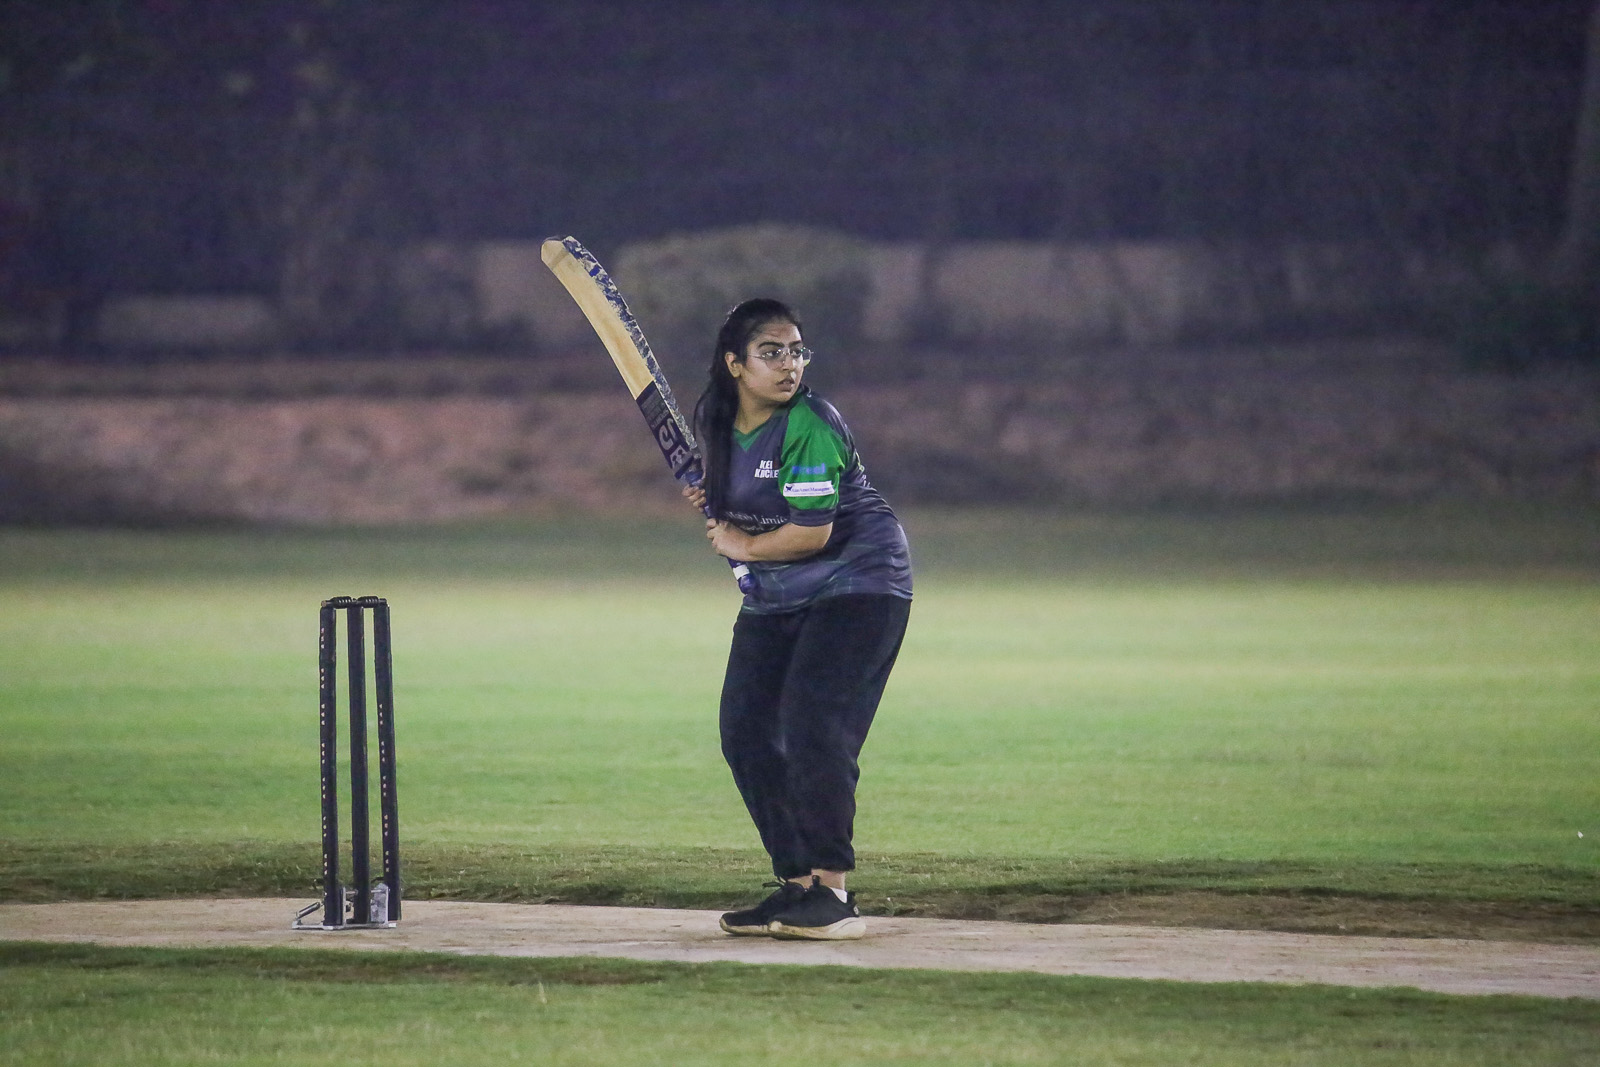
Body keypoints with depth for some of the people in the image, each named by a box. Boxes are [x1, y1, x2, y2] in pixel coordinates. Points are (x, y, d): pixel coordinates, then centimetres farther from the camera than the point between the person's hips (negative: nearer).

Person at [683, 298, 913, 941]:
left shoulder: (809, 427, -21)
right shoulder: (713, 422, 4)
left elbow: (812, 531, -25)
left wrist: (742, 545, -11)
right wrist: (708, 502, -1)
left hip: (858, 581, -9)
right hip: (774, 598, 9)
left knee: (813, 730, -19)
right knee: (746, 732, 4)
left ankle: (832, 893, -15)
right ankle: (796, 883, 12)